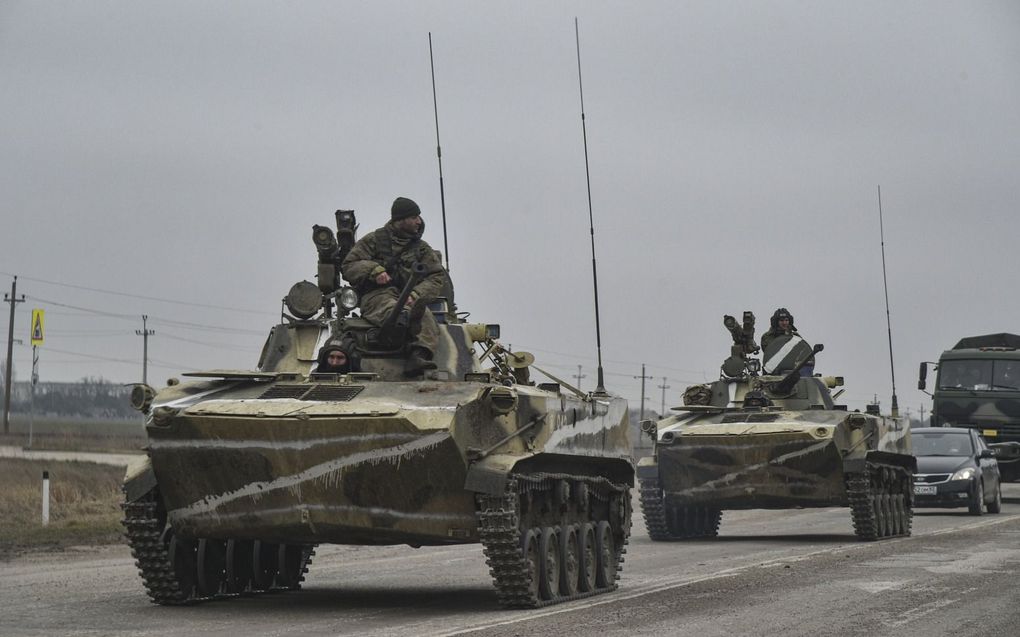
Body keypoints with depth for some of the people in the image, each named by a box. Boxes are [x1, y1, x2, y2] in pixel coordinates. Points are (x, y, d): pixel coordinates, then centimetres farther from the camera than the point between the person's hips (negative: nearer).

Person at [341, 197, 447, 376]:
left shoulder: (422, 248, 22)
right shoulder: (374, 240, 16)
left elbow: (437, 277, 9)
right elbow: (348, 267, 10)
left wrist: (416, 295, -11)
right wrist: (373, 270, -11)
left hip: (408, 299, 2)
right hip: (377, 296, -2)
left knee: (427, 320, -34)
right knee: (392, 308, -41)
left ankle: (418, 357, -59)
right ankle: (410, 319, -76)